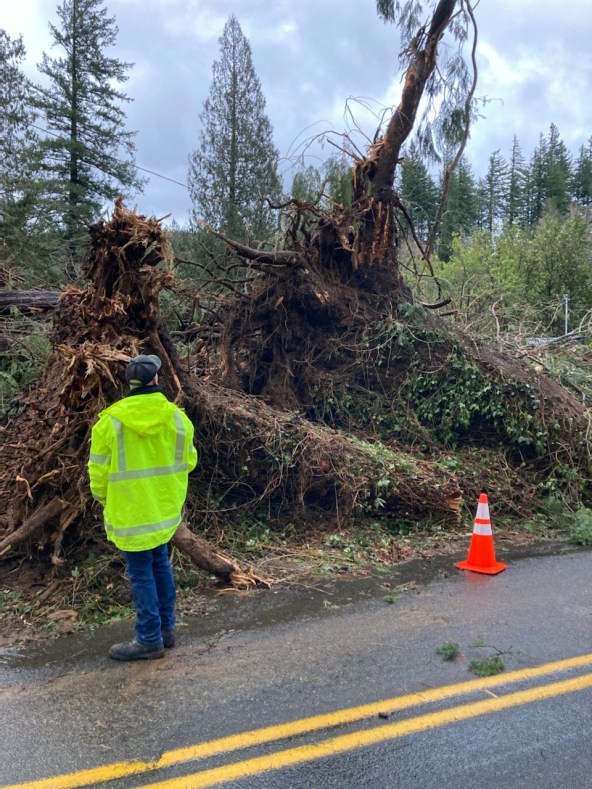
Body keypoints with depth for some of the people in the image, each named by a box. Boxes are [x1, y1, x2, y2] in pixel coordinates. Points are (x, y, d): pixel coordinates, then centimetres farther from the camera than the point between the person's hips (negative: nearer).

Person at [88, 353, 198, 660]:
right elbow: (188, 461, 4)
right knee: (160, 565, 20)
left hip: (130, 512, -4)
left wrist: (105, 499, 12)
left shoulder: (110, 421, -15)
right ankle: (166, 628, 30)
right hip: (165, 508, 4)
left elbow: (99, 472, -7)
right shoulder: (177, 417, -7)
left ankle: (150, 640, 16)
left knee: (141, 574, 6)